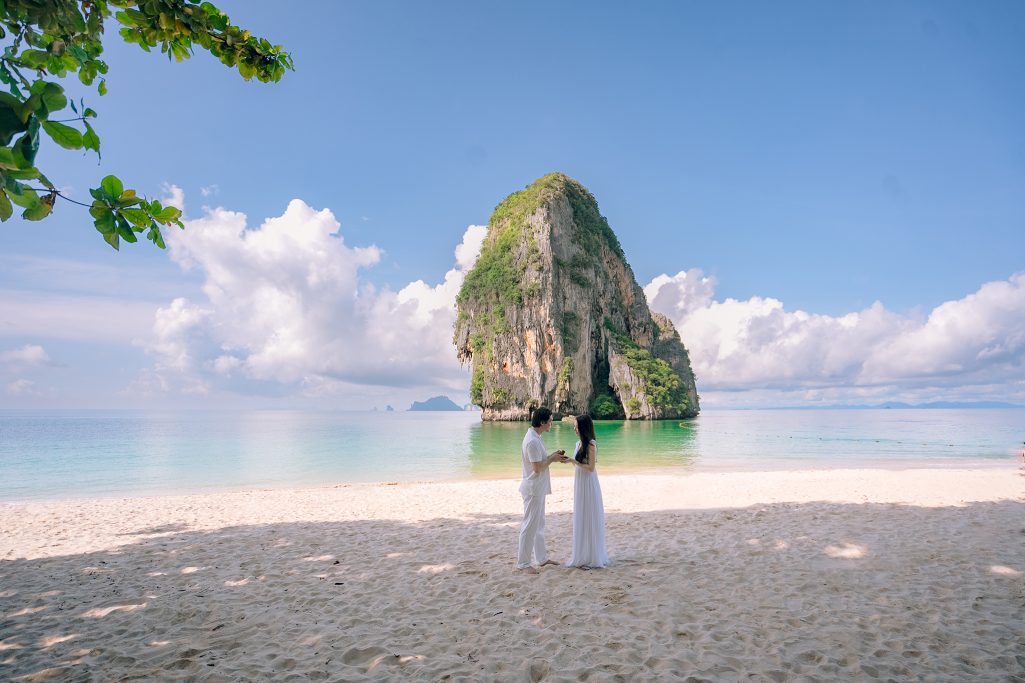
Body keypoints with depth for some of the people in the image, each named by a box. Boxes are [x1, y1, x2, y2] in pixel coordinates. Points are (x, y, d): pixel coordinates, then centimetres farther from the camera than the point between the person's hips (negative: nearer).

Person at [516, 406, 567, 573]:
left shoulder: (535, 438, 9)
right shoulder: (532, 441, -23)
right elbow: (537, 468, -24)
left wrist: (553, 456, 5)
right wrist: (552, 458, -11)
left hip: (538, 489, 10)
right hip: (533, 489, -10)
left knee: (539, 524, 18)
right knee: (530, 526, -2)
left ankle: (541, 557, 29)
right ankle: (522, 563, 8)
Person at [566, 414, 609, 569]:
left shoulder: (591, 444, -15)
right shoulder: (579, 443, 9)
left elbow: (591, 467, -18)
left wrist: (573, 461, -19)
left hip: (588, 485, -8)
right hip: (579, 484, 8)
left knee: (589, 519, 1)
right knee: (581, 520, 14)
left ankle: (591, 558, 12)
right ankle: (583, 555, 26)